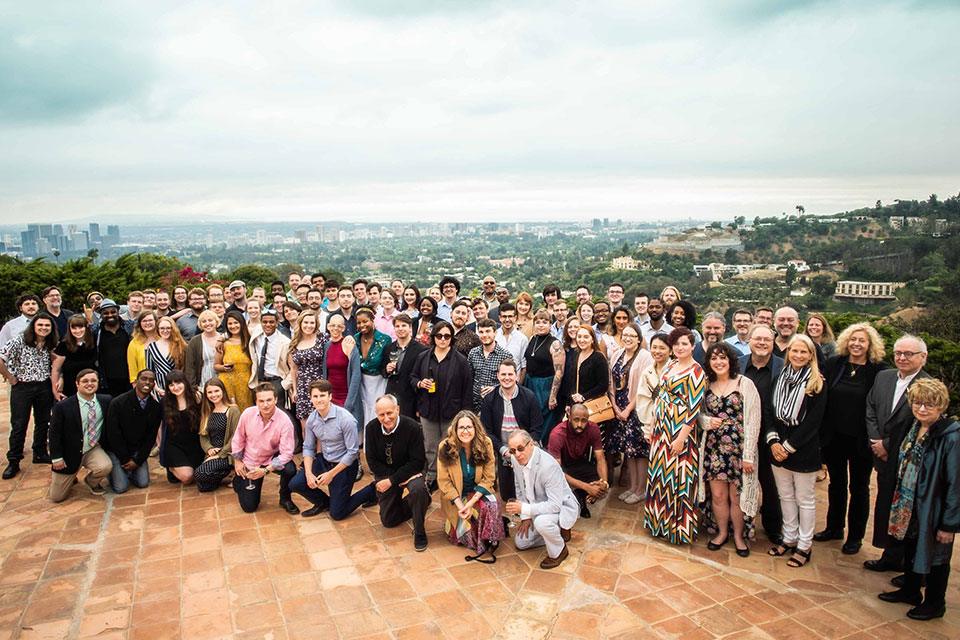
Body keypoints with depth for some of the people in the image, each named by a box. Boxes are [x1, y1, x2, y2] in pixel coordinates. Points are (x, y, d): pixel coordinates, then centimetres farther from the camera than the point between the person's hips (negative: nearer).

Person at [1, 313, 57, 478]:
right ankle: (13, 462, 10)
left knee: (43, 422, 11)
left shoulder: (51, 345, 5)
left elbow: (55, 365, 18)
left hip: (44, 387, 4)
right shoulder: (20, 341, -10)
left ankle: (40, 454, 26)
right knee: (19, 425, 0)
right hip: (22, 387, -4)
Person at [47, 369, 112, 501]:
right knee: (56, 497, 3)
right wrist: (56, 458, -9)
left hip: (93, 450, 2)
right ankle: (71, 478, 37)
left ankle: (92, 482, 5)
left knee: (105, 466, -30)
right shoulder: (63, 406, -13)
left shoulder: (106, 401, -6)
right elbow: (54, 433, -8)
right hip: (70, 454, -1)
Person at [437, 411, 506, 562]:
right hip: (454, 496, -1)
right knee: (458, 535, -15)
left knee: (491, 504, -31)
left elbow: (489, 478, -9)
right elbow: (443, 481, -10)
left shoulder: (486, 444, -13)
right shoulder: (445, 447, -15)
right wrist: (460, 505, -20)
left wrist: (471, 502, -21)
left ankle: (488, 543, -15)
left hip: (478, 491, 1)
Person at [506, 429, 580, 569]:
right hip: (539, 508, 8)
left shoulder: (549, 466, -34)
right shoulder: (517, 460, -10)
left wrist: (524, 509, -35)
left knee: (542, 521, -38)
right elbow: (519, 488, 6)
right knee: (521, 543, 10)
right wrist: (525, 516, 0)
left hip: (562, 507, -8)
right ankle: (556, 532, 25)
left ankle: (559, 551, -8)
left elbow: (555, 505, -34)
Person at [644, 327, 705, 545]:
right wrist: (653, 426, 13)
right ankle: (660, 520, 29)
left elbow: (694, 407, -17)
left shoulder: (695, 371, -13)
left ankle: (680, 527, 16)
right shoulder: (670, 366, 10)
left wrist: (681, 438, -20)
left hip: (680, 430, -7)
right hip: (661, 428, 7)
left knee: (678, 477, 1)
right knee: (660, 473, 14)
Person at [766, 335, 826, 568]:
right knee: (785, 496, 15)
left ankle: (804, 546, 19)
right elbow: (771, 412, 7)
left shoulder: (817, 384, -8)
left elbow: (813, 422, -13)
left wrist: (788, 446, -14)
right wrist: (773, 441, -7)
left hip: (804, 451, -5)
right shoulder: (780, 379, 6)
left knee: (804, 499, 7)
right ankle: (789, 539, 29)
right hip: (778, 450, 5)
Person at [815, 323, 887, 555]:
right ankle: (834, 528, 35)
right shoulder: (833, 364, -1)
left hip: (861, 440, -3)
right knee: (836, 483, 19)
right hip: (834, 437, 3)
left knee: (859, 487, 12)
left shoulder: (879, 371, -9)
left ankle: (855, 536, 28)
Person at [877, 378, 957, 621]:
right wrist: (901, 502, 13)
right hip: (910, 507, 7)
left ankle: (934, 604, 32)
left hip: (934, 510, -7)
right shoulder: (915, 429, 0)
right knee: (911, 549, 22)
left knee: (936, 557, 13)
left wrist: (949, 523, -16)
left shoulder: (951, 437, -23)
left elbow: (954, 484, -20)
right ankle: (910, 591, 42)